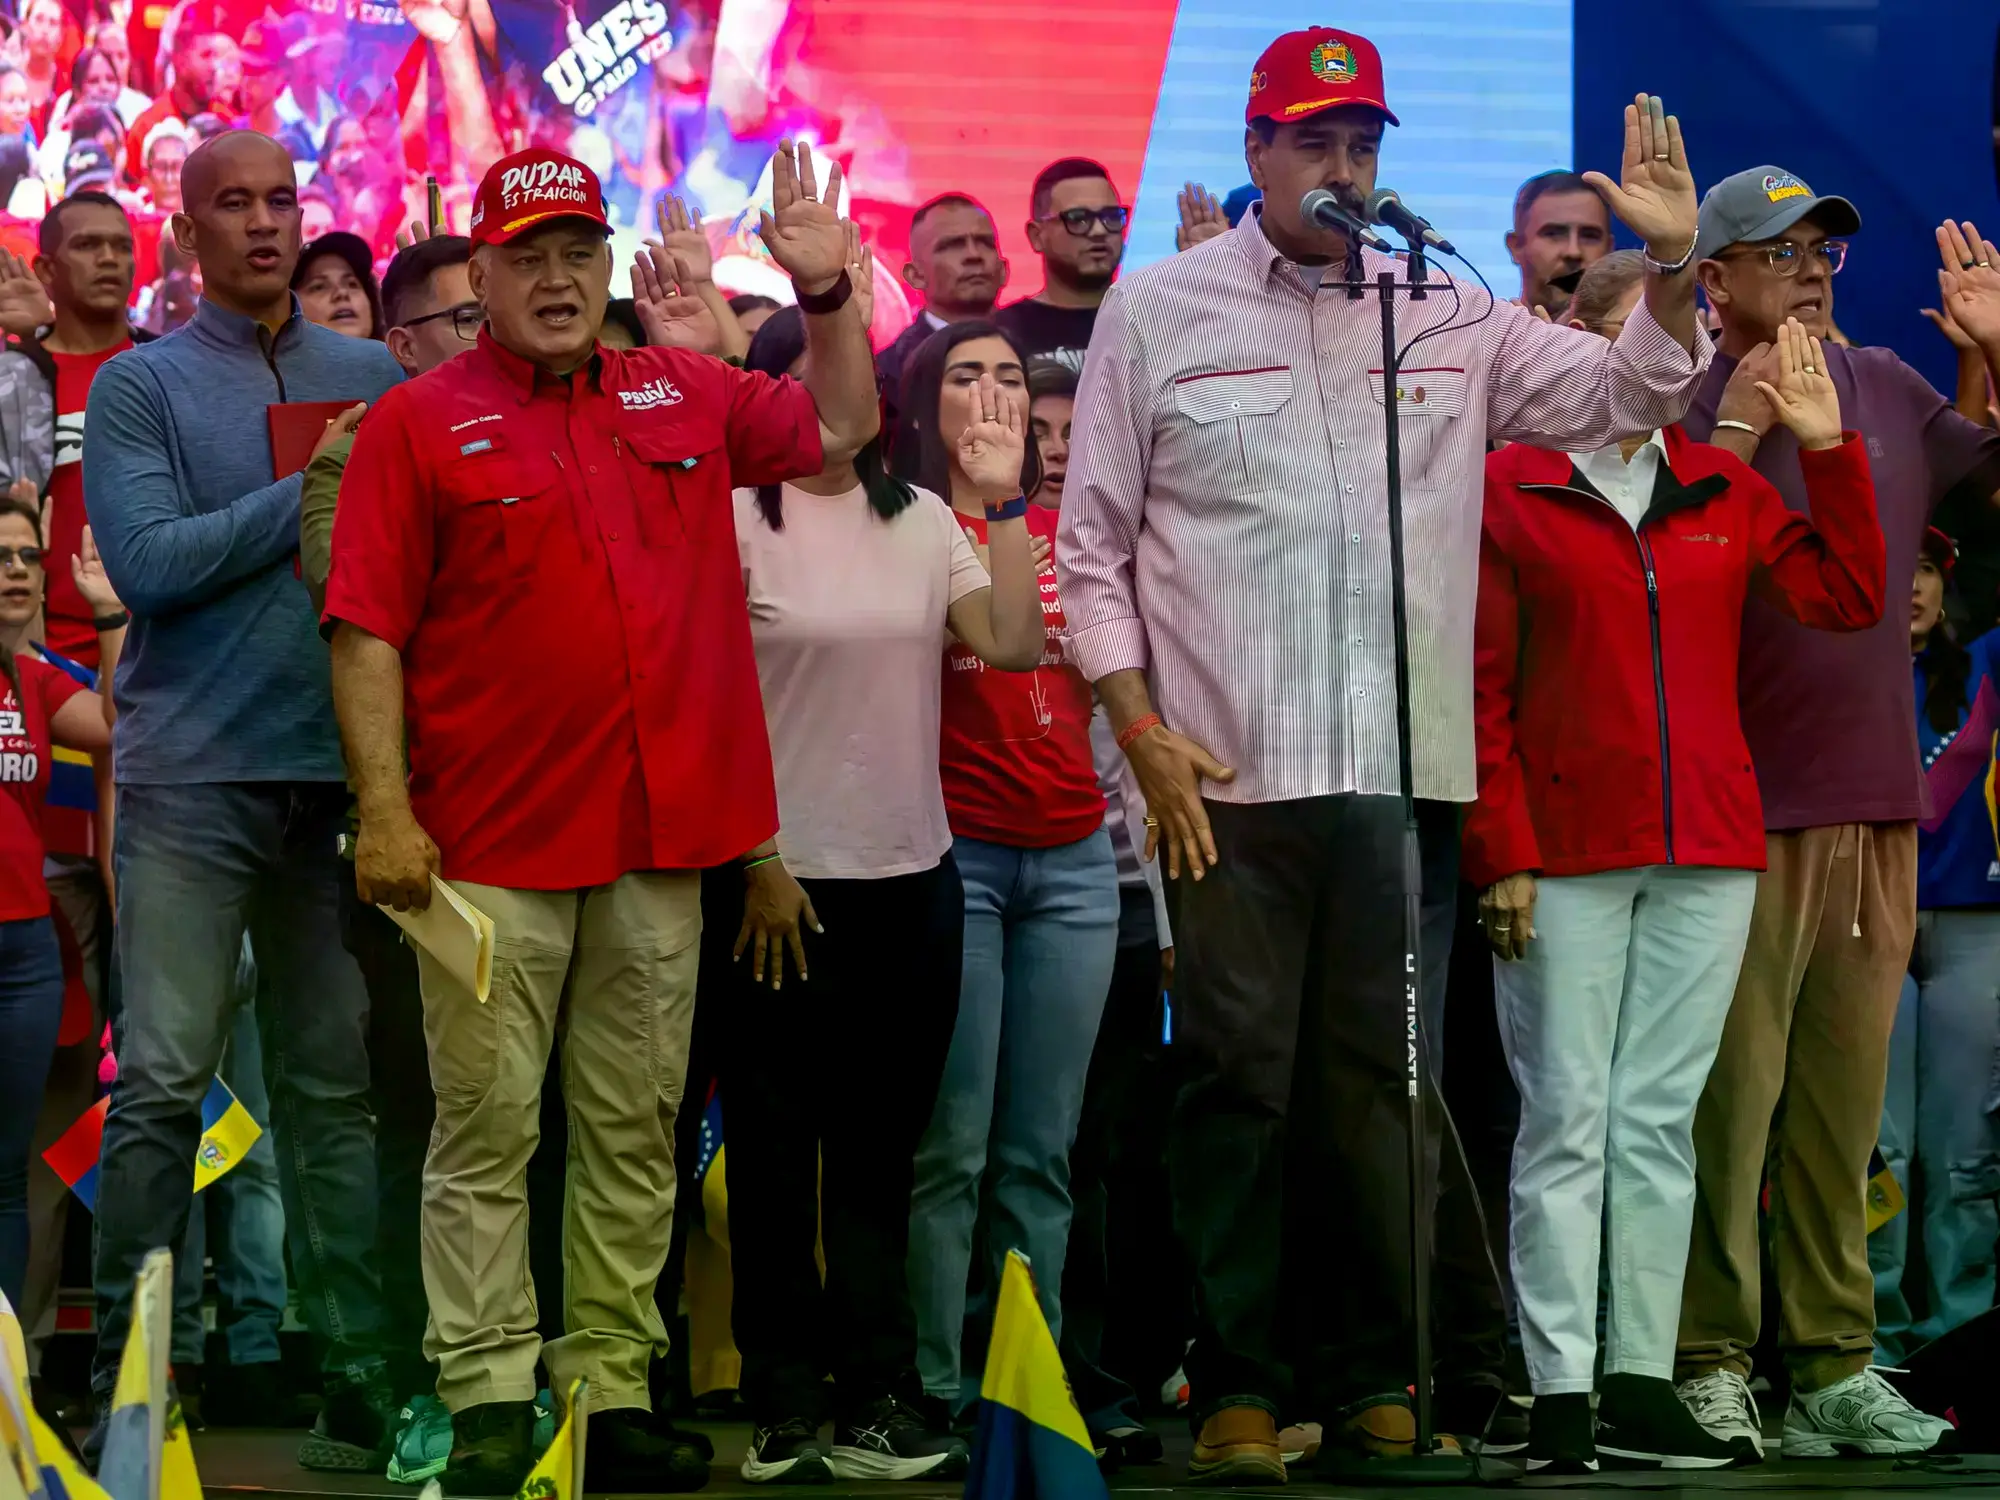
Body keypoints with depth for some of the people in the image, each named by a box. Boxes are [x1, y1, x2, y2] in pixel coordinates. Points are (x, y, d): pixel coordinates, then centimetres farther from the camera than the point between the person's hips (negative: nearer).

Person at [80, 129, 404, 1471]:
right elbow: (147, 562, -10)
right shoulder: (140, 387, 4)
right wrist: (311, 497, -10)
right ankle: (126, 1383, 2)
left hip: (340, 773, 2)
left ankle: (357, 1383, 6)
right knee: (162, 1083, -5)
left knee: (337, 1091, 4)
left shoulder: (374, 379, 12)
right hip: (194, 771, -2)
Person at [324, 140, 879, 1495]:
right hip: (491, 843, -4)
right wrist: (384, 808, -13)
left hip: (659, 836, 4)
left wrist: (829, 291, 10)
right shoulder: (419, 425, 0)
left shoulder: (687, 398, 12)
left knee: (636, 1130, 7)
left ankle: (612, 1386, 14)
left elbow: (840, 428, 26)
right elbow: (368, 633, -5)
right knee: (489, 1129, -2)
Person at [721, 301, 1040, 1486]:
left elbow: (1014, 646, -2)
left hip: (912, 874, 4)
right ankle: (785, 1408, 10)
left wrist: (1003, 502, -6)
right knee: (779, 1150, 4)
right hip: (786, 879, -4)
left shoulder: (920, 519, 8)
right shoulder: (738, 519, -7)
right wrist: (755, 864, -11)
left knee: (881, 1152, 7)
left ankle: (876, 1404, 10)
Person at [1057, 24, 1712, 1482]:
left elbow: (1630, 393, 16)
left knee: (1379, 1082, 6)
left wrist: (1672, 268, -3)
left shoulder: (1448, 317, 12)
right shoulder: (1158, 310, 5)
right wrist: (1139, 725, -5)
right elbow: (1093, 545, 4)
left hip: (1405, 769, 3)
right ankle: (1238, 1387, 5)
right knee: (1239, 1079, -2)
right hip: (1227, 769, -2)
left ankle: (1368, 1378, 14)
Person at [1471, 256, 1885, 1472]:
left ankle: (1641, 1388, 9)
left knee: (1661, 1118, 6)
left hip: (1707, 847, 4)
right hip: (1566, 850, -4)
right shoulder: (1509, 490, 0)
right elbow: (1483, 688, -4)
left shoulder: (1727, 494, 12)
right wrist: (1500, 854, -10)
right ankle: (1561, 1396, -2)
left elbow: (1848, 599, 4)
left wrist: (1831, 453, -1)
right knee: (1567, 1119, -3)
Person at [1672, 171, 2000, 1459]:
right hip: (1743, 809, -5)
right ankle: (1710, 1367, -1)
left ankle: (1836, 1365, 13)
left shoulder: (1890, 391, 13)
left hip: (1878, 807, 6)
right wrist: (1741, 425, -18)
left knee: (1843, 1110, 9)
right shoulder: (1687, 402, -4)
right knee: (1728, 1107, -5)